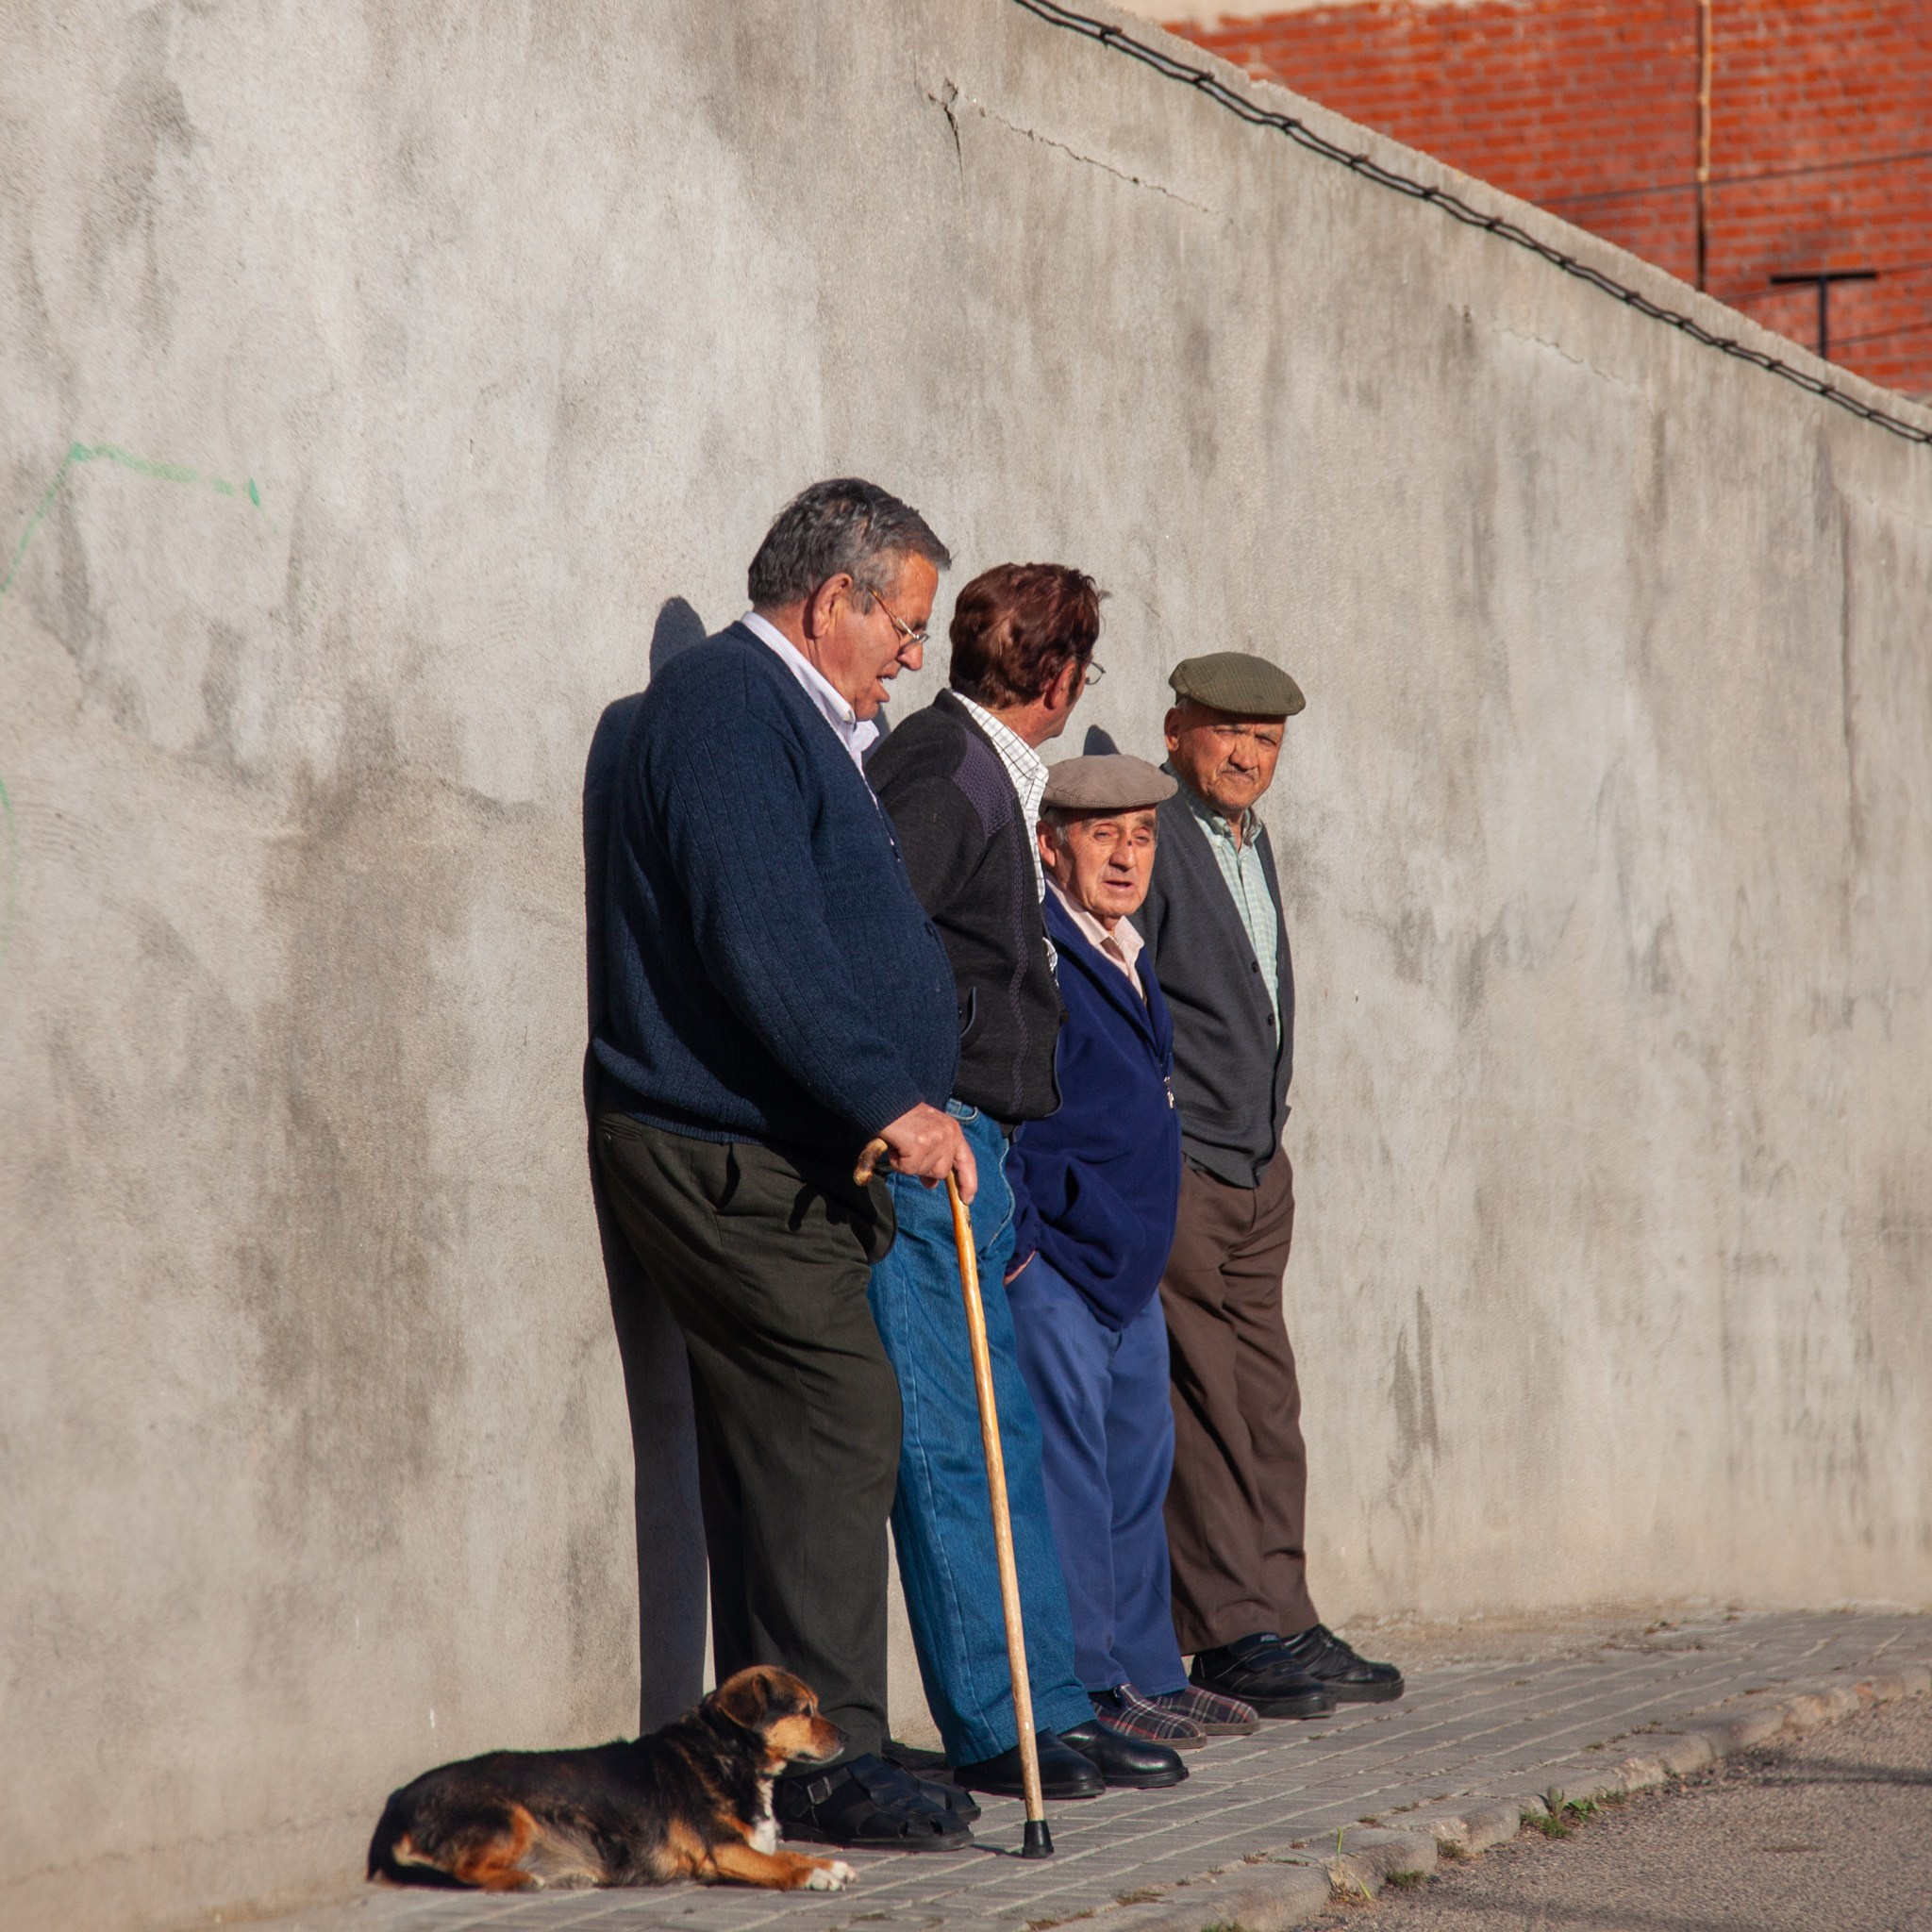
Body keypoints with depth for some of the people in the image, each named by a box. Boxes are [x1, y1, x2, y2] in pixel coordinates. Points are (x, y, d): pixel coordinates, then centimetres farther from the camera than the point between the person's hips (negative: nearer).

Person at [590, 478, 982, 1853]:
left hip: (786, 1160, 11)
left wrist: (913, 1095, 18)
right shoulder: (728, 706, -12)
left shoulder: (795, 720, 21)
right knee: (838, 1431, -12)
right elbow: (759, 943, -22)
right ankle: (832, 1761, -10)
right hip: (737, 1159, -11)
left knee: (782, 1452, 10)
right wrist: (890, 1102, -20)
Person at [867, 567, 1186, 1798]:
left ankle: (1049, 1707, 16)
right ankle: (994, 1726, -2)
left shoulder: (992, 776, 18)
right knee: (955, 1441, -5)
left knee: (1004, 1439, 11)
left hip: (973, 1148, 10)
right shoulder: (943, 775, -12)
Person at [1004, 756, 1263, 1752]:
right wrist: (1012, 1236, -19)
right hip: (1052, 1262, -10)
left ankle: (1147, 1672, 22)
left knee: (1137, 1469, 14)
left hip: (1129, 1271, 10)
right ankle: (1084, 1688, -4)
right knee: (1067, 1473, -7)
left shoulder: (1128, 963, 17)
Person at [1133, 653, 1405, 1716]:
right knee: (1199, 1407, -6)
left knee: (1266, 1408, 8)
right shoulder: (1152, 839, -11)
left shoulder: (1250, 842, 17)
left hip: (1256, 1170, 9)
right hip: (1175, 1171, -9)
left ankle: (1281, 1622, 12)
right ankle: (1231, 1632, -3)